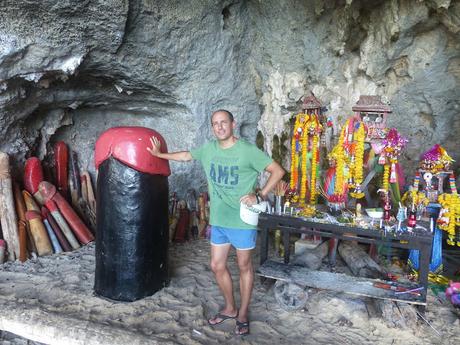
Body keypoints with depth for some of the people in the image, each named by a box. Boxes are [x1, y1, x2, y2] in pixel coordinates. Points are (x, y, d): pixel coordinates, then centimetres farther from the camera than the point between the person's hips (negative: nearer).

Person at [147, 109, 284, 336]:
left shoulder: (248, 150, -13)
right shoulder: (208, 148, 3)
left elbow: (278, 171, -11)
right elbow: (187, 156, 22)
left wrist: (260, 196, -19)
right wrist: (160, 154, 27)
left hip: (242, 221, -5)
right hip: (218, 220, 6)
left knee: (244, 267, 11)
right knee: (217, 266, 13)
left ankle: (243, 314, 28)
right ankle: (230, 308, 35)